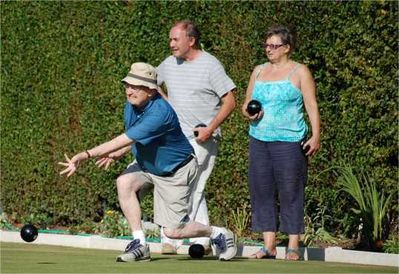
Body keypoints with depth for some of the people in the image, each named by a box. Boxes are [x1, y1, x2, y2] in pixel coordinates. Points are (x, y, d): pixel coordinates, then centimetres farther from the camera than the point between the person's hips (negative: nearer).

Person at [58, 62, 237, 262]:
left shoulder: (160, 113, -36)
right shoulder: (132, 105, -8)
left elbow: (124, 140, -40)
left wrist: (86, 155, -43)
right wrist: (116, 155, -11)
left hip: (176, 172, -7)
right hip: (146, 164, 7)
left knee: (172, 231, -6)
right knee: (124, 182, -24)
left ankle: (219, 234, 22)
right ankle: (139, 244, -15)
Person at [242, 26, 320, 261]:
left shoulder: (299, 72, 2)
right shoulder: (258, 72, 17)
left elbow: (312, 106, -3)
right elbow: (246, 103, 24)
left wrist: (316, 136, -13)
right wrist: (247, 112, 0)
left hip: (289, 141, -5)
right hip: (259, 140, 5)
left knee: (291, 193, -6)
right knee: (261, 191, 2)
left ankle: (293, 247, -2)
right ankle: (269, 246, 6)